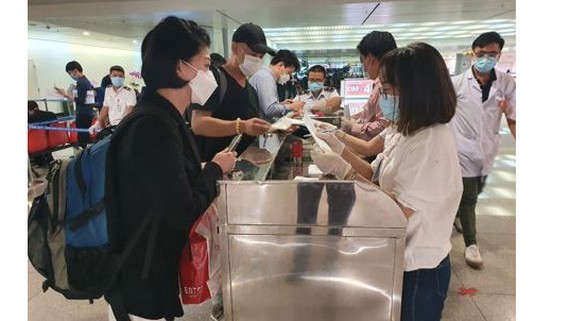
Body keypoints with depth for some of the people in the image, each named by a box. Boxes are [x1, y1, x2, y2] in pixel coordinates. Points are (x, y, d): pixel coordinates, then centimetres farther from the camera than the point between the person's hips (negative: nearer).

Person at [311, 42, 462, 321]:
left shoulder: (432, 142, -26)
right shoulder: (403, 131, 3)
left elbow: (399, 211, -28)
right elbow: (379, 178, 7)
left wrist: (343, 170, -27)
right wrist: (339, 149, -3)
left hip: (419, 270, -8)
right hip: (399, 257, 8)